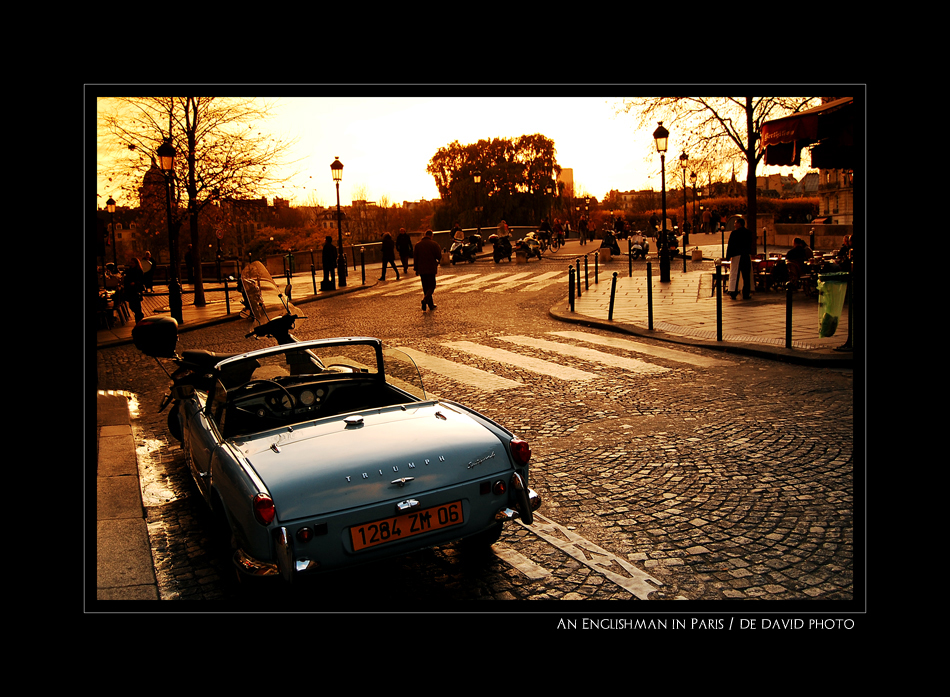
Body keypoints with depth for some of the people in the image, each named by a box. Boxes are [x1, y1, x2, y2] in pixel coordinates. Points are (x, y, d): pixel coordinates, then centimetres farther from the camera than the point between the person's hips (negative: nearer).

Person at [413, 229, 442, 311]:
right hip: (431, 269, -4)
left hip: (421, 270, 4)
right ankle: (425, 300, -25)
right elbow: (439, 256, -7)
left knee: (425, 287, 11)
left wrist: (416, 269, 16)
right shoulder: (434, 244, -6)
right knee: (431, 286, 0)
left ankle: (431, 305, 15)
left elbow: (415, 258, 10)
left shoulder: (418, 244, 8)